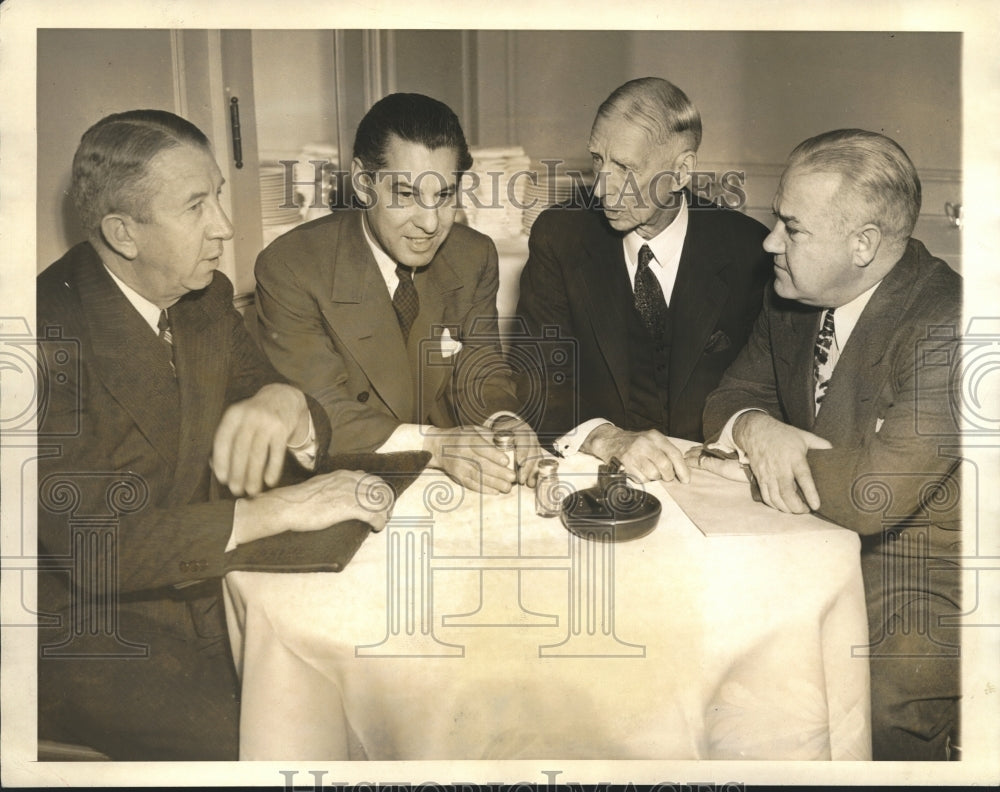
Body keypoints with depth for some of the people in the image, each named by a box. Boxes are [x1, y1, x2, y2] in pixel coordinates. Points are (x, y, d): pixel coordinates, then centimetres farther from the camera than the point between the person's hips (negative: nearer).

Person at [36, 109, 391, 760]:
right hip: (86, 627, -5)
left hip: (208, 581, 6)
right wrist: (276, 509, -25)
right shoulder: (53, 334, -22)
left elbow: (312, 433, 4)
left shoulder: (209, 297, 0)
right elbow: (91, 546, -25)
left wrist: (283, 404, -20)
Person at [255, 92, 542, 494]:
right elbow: (319, 415, -17)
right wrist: (433, 445, -30)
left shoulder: (475, 257, 1)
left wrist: (502, 421, -19)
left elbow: (480, 372, 4)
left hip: (456, 488, 4)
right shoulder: (288, 269, -13)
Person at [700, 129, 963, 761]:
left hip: (913, 597, -6)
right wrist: (754, 428, -17)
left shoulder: (946, 327, -24)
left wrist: (737, 468, -16)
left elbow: (871, 495, -31)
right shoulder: (793, 295, 0)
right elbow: (733, 394, 9)